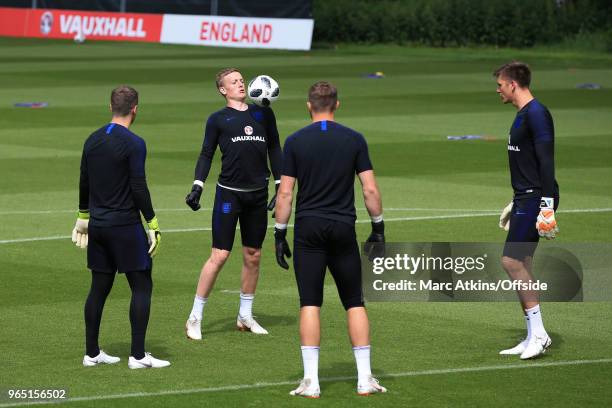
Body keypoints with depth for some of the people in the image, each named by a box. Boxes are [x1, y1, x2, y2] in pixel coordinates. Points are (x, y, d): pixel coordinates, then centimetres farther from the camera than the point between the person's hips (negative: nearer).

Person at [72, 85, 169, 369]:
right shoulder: (133, 144, -13)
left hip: (97, 225, 7)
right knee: (142, 286, -1)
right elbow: (139, 188, -16)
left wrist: (83, 217, 26)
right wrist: (153, 224, -10)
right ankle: (138, 355, -4)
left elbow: (84, 183, 15)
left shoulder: (93, 141, 8)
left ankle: (91, 353, 15)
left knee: (99, 287, 12)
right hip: (125, 225, -7)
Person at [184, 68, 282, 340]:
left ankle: (245, 316, 23)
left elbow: (274, 148, 16)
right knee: (219, 255, -9)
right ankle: (195, 318, -1)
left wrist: (280, 184, 10)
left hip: (258, 194, 4)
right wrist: (197, 186, -6)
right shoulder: (218, 119, 3)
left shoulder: (262, 114, 11)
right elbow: (206, 154, 4)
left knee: (253, 256, 9)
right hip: (229, 192, -4)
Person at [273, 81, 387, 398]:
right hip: (343, 229, 1)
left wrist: (280, 234, 4)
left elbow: (285, 193, -2)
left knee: (310, 304, 1)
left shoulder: (295, 141, -1)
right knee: (354, 303, 10)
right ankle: (364, 378, 7)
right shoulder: (354, 140, 0)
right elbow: (370, 189, -2)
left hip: (308, 229, -1)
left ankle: (311, 381, -4)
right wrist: (378, 227, 9)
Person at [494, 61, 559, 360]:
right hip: (526, 199, 10)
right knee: (521, 263, 8)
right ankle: (533, 339, 12)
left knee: (512, 261, -14)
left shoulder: (536, 114, -15)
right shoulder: (523, 115, 17)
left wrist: (547, 205, -25)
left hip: (536, 198, -10)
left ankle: (538, 333, -9)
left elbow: (546, 161, -21)